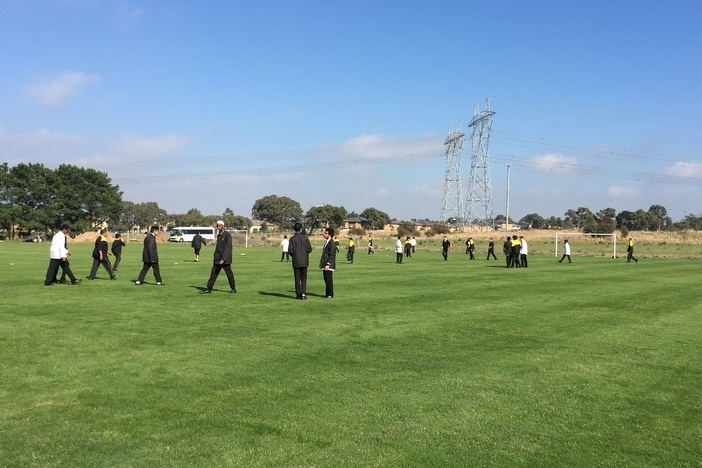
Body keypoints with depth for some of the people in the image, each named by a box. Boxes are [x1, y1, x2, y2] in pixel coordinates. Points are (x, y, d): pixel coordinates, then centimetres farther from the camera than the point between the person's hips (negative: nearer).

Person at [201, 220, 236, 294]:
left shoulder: (227, 235, -11)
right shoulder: (218, 235, 13)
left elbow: (228, 248, -18)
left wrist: (223, 259, -23)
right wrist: (216, 258, 17)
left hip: (225, 260, -7)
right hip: (218, 259, 7)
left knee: (229, 274, 4)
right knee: (213, 273, 2)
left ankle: (233, 288, 18)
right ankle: (209, 289, 2)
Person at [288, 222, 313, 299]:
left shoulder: (292, 238, -5)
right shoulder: (305, 237, -4)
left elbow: (290, 251, -9)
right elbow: (309, 249, -6)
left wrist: (293, 255, 11)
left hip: (296, 261, 0)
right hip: (304, 261, 0)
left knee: (297, 278, 6)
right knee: (304, 278, 7)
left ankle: (298, 294, 8)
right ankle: (303, 293, -4)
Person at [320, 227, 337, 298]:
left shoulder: (332, 243, -13)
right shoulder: (326, 242, 17)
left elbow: (332, 255, -18)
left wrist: (328, 264, -23)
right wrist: (322, 263, 19)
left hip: (329, 265, -9)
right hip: (325, 265, 9)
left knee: (329, 280, -6)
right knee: (326, 280, 11)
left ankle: (330, 294, 0)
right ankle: (327, 293, 17)